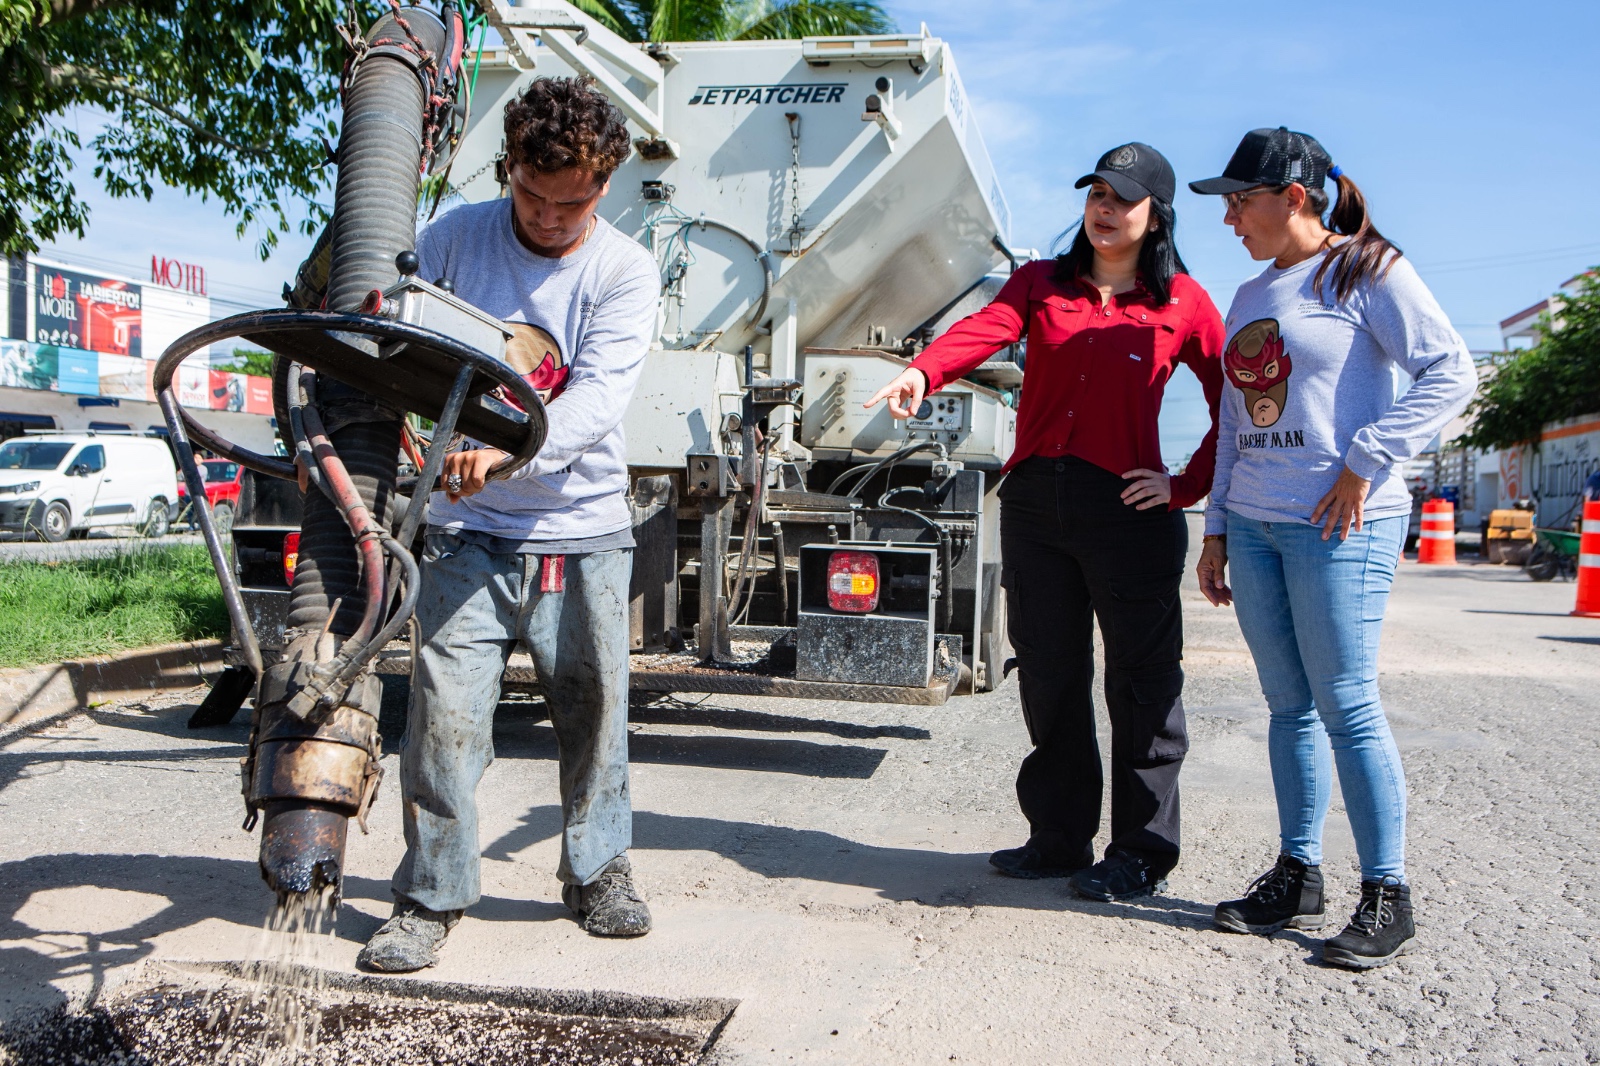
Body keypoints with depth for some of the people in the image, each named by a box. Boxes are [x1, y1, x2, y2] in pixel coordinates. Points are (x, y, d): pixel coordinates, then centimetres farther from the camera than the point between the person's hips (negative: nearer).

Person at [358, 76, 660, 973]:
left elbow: (598, 399, -20)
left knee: (595, 705, 10)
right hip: (470, 529, 1)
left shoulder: (625, 270, -7)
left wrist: (506, 449, -36)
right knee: (446, 706, -6)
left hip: (582, 529, 0)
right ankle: (433, 896, 10)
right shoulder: (456, 237, 0)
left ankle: (600, 868, 32)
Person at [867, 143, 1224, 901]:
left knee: (1141, 684, 1)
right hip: (1035, 500, 4)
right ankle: (1059, 838, 24)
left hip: (1127, 509, -3)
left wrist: (1186, 485, -4)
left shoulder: (1182, 303, 4)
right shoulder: (1041, 282, 11)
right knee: (1048, 675, 11)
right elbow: (986, 328, -10)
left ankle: (1141, 853, 14)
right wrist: (922, 372, -29)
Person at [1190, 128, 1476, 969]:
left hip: (1340, 526, -7)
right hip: (1253, 527, 7)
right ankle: (1297, 876, 19)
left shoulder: (1368, 271, -3)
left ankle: (1385, 896, 6)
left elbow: (1450, 373, -10)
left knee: (1347, 708, -6)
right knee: (1289, 708, 10)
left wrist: (1365, 465, -15)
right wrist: (1216, 528, 17)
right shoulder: (1252, 296, 18)